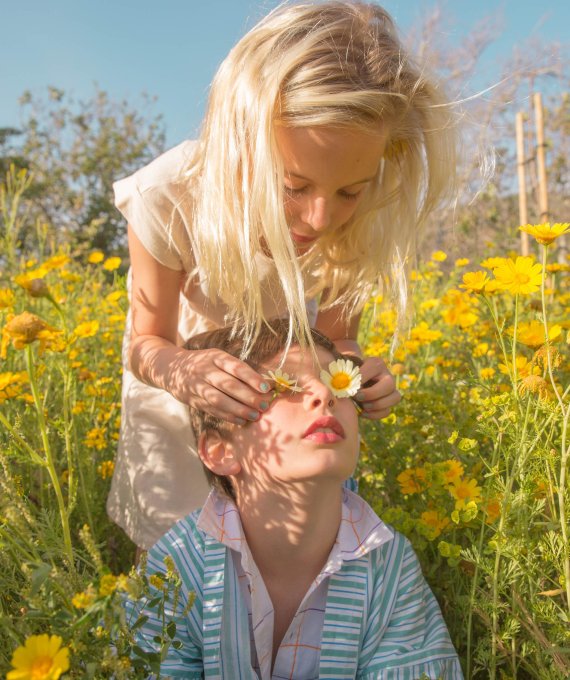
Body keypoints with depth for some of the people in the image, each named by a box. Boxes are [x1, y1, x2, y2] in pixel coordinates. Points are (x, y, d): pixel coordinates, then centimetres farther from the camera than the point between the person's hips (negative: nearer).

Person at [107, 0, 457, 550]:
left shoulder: (355, 226, -30)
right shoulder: (169, 202, -36)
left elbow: (336, 338, -14)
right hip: (183, 356, -1)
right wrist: (181, 371, -46)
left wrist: (356, 372, -38)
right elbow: (149, 343, -21)